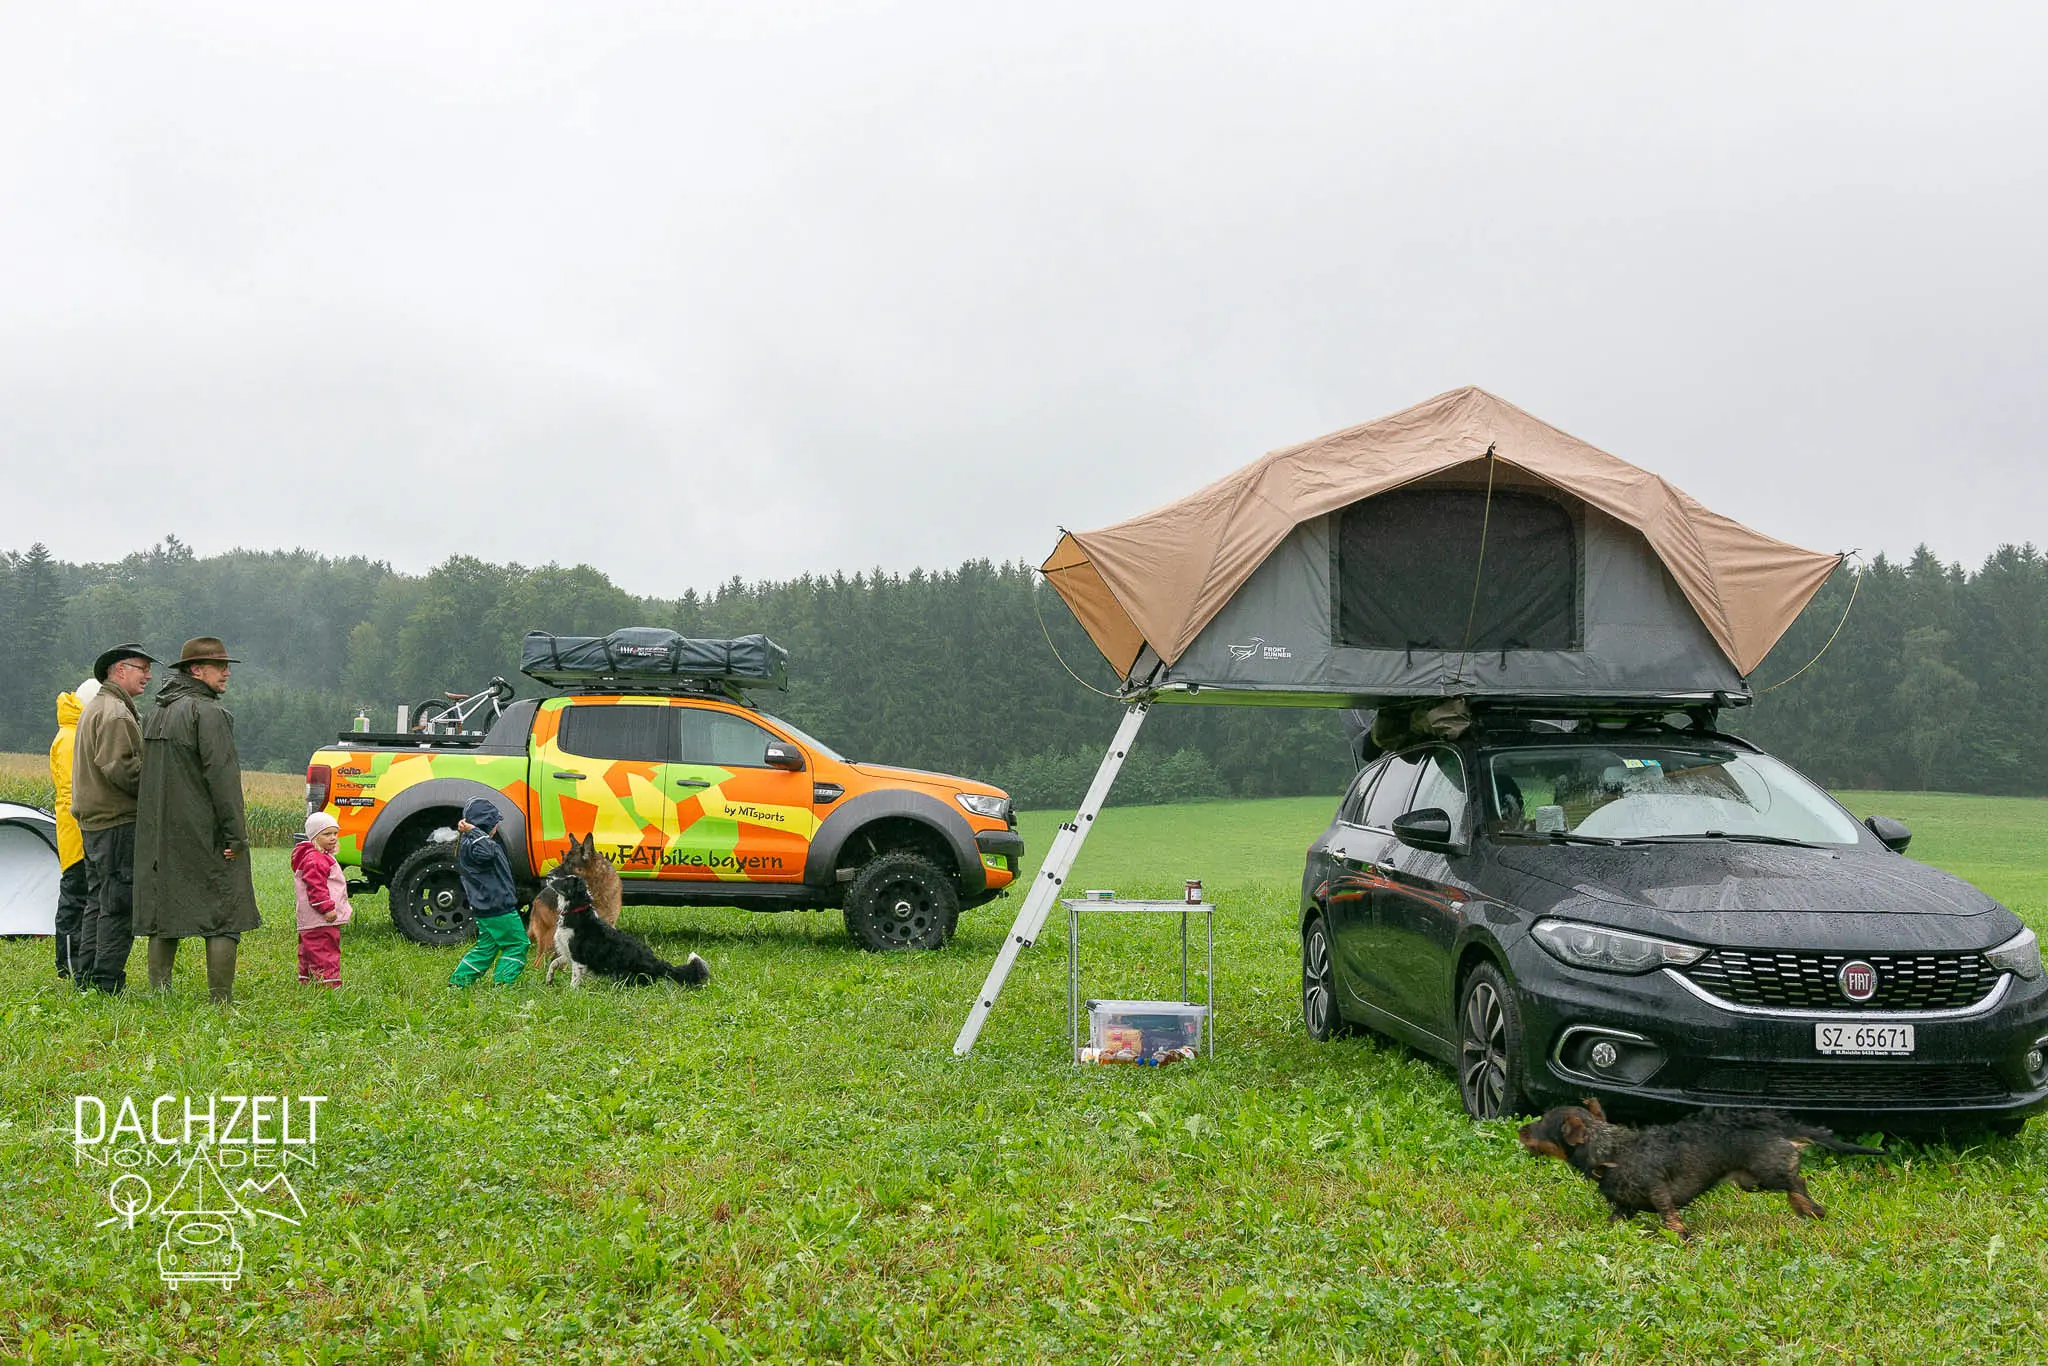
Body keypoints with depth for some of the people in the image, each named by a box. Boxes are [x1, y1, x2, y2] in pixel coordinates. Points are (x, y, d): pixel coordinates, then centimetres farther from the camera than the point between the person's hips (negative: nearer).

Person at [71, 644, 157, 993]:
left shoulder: (94, 708, 21)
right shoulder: (115, 712, -13)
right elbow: (119, 767, -23)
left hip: (93, 820, 11)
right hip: (117, 821, -11)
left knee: (98, 900, 15)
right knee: (119, 904, -8)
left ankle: (84, 978, 20)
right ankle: (107, 983, -7)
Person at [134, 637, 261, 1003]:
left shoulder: (156, 712, 15)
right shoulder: (208, 712, -12)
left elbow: (148, 774, 18)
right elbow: (221, 776, -18)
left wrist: (158, 826, 19)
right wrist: (235, 834, -16)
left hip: (159, 836, 8)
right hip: (204, 833, -8)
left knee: (163, 910, 12)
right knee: (224, 916, -3)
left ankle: (159, 993, 13)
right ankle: (221, 999, -4)